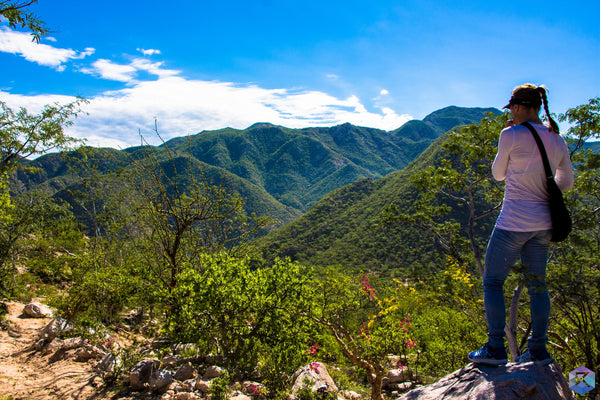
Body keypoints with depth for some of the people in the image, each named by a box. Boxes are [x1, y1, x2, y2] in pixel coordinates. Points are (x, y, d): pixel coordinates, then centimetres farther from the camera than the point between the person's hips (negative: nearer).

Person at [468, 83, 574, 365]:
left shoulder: (512, 135, -12)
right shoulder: (557, 140, 8)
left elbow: (498, 174, 2)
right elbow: (567, 182, 17)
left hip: (514, 222, -7)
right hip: (543, 225, 7)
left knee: (492, 281, 6)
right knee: (536, 284, 16)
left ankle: (495, 349, 7)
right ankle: (538, 350, 22)